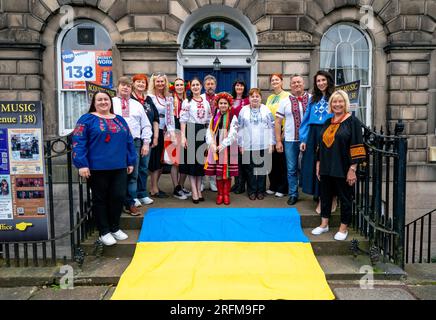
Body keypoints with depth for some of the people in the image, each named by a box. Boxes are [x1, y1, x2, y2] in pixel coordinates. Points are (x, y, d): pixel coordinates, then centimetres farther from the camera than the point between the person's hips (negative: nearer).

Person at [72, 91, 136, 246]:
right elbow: (78, 142, -8)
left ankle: (115, 228, 25)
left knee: (119, 197, 6)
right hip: (97, 168, -4)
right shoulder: (87, 119, -1)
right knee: (100, 199, 5)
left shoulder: (120, 120, 15)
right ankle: (104, 232, 17)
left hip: (119, 167, 4)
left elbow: (129, 141, 17)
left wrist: (131, 161, 13)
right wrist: (82, 164, -16)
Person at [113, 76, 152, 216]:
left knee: (132, 175, 4)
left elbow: (146, 126, 14)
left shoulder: (137, 105, 16)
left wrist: (146, 143, 5)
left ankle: (131, 203, 12)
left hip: (134, 143, 2)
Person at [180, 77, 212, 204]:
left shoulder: (206, 102, 12)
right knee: (191, 161, -3)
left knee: (201, 160, 7)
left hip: (202, 132, 4)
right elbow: (183, 120, -6)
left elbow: (209, 120, 14)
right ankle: (194, 193, 2)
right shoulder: (187, 102, 0)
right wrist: (183, 136, -14)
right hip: (191, 132, -4)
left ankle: (199, 190, 15)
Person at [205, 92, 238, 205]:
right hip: (215, 149, 3)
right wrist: (212, 144, -14)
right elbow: (209, 132, 3)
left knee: (227, 172, 1)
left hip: (228, 149, -3)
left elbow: (233, 134, -11)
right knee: (218, 173, 5)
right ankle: (220, 194, 16)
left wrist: (222, 146, -19)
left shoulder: (233, 117, 0)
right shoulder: (214, 118, 11)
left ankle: (226, 194, 13)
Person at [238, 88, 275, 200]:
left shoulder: (266, 110, 6)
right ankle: (252, 191, 16)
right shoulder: (244, 110, 7)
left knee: (262, 168, 4)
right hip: (248, 146, 0)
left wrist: (271, 143, -2)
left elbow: (271, 127, 4)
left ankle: (261, 191, 17)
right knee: (249, 169, 4)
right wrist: (240, 144, 1)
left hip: (263, 145, 0)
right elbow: (240, 128, 5)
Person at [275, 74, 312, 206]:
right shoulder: (285, 102, 5)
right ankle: (293, 194, 20)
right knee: (291, 169, 7)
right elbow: (278, 122, 5)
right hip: (290, 140, 1)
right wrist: (278, 141, -1)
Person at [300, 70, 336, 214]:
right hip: (313, 135, 4)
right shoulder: (313, 99, 12)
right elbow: (306, 119, 10)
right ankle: (320, 199, 18)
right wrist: (303, 139, 2)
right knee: (314, 168, 6)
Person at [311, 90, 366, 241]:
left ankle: (343, 228, 19)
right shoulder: (328, 122, 11)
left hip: (343, 169, -5)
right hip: (326, 167, 6)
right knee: (325, 196, 13)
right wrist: (318, 163, 11)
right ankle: (324, 224, 27)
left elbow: (357, 147, -11)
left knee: (345, 198, 6)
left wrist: (352, 169, -15)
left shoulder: (352, 121, -6)